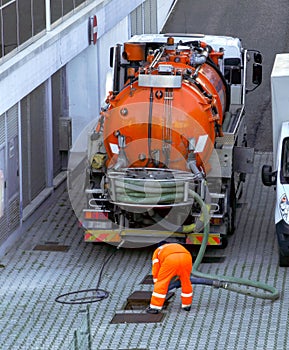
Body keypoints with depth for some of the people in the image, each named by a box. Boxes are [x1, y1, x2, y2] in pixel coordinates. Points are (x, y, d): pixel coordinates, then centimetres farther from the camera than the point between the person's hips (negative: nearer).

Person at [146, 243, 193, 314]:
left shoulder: (157, 251, 36)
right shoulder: (179, 247, 46)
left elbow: (155, 270, 32)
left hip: (171, 259, -4)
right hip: (186, 257, 4)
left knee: (161, 282, 9)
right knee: (186, 282, 24)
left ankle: (155, 307, 10)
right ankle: (187, 305, 34)